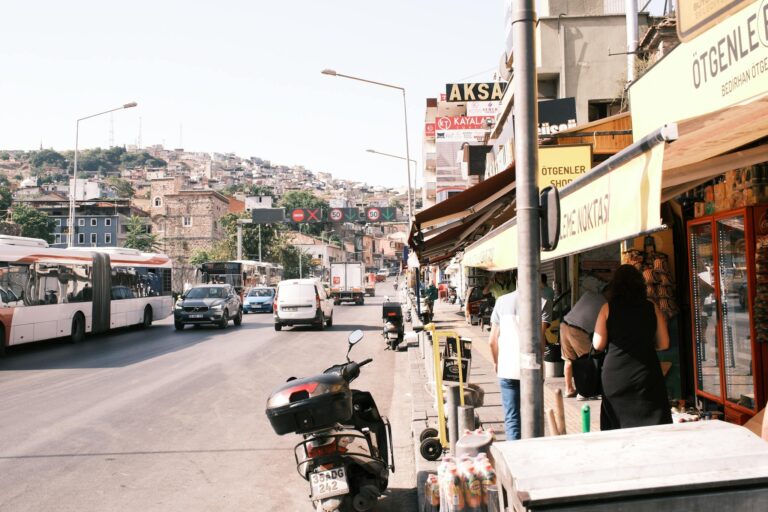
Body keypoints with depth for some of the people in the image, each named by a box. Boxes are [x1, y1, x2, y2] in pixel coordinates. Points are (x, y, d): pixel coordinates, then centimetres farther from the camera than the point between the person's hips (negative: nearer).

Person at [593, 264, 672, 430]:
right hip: (646, 373, 0)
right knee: (652, 424, 6)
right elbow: (663, 344, 3)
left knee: (617, 427, 10)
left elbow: (598, 345, -4)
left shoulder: (608, 308, -3)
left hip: (615, 375, 0)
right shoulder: (652, 308, 1)